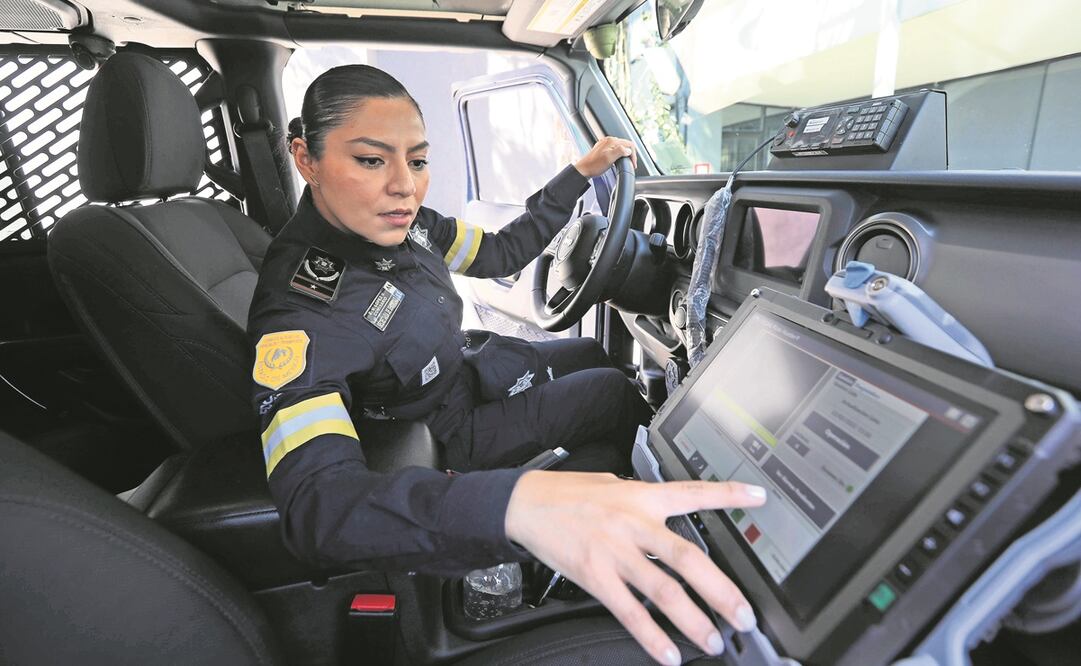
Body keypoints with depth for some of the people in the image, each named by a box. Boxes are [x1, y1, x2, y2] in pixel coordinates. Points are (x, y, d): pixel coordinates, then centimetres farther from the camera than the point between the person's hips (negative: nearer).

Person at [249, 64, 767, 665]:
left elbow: (502, 253, 2)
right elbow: (315, 503, -48)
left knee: (596, 354, 17)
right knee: (611, 390, -3)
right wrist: (514, 505, -66)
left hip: (469, 365, 7)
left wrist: (581, 173, -5)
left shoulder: (402, 223, -13)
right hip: (455, 429, -7)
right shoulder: (300, 312, -35)